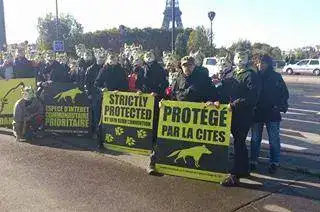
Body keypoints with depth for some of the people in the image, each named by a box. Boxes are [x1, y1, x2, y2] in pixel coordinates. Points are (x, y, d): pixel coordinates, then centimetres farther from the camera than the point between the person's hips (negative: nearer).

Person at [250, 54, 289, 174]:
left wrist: (280, 106, -11)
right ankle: (253, 161, 22)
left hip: (272, 113, -2)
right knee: (255, 139, 10)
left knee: (274, 140, 4)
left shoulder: (276, 77, -2)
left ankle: (274, 163, 17)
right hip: (257, 112, 2)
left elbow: (284, 93, 1)